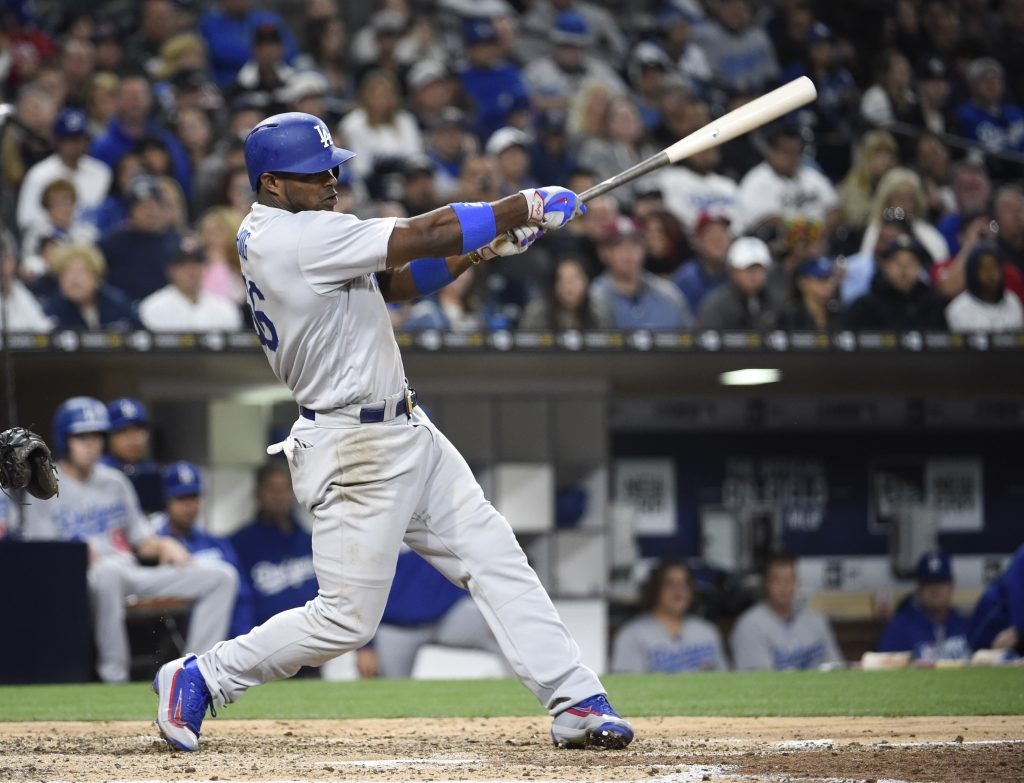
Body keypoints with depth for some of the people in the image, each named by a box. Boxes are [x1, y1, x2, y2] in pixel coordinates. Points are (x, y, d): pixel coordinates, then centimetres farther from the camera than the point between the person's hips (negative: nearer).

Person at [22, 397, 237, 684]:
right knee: (109, 570, -44)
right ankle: (114, 676, -37)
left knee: (223, 576, -5)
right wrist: (86, 558, -22)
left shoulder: (114, 482, 22)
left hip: (133, 576, 7)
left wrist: (163, 545, 0)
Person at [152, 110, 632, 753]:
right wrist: (525, 207, -10)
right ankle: (199, 679, 10)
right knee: (347, 620, -4)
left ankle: (575, 702, 4)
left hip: (407, 433, 10)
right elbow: (422, 235, -20)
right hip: (357, 451, -10)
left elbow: (398, 282, 13)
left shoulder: (270, 235, 10)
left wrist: (481, 246, -1)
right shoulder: (299, 236, -21)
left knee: (495, 557, 5)